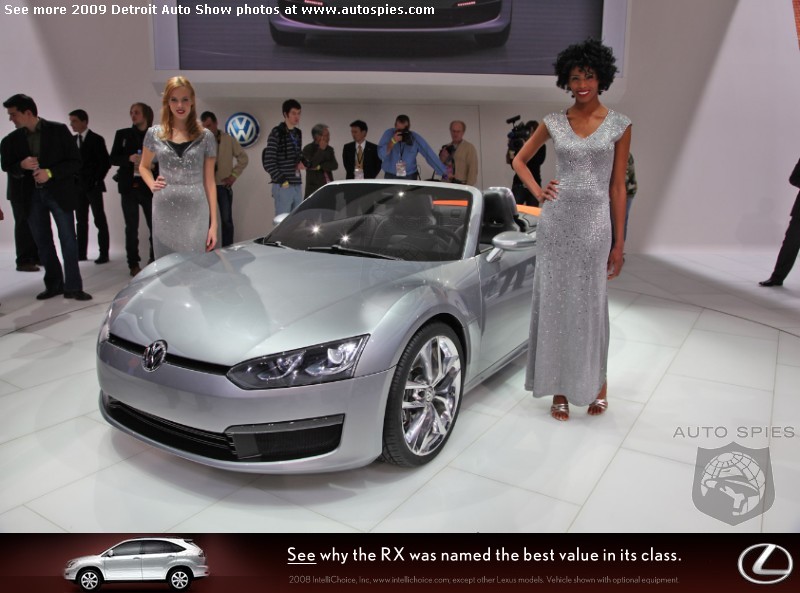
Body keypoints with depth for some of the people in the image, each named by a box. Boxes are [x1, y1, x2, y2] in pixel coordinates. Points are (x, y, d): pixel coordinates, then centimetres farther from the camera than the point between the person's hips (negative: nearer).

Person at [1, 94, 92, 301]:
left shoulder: (58, 130, -4)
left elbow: (75, 162, -6)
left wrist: (50, 173, -17)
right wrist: (22, 166, -13)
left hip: (59, 192, -3)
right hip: (31, 195, 4)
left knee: (68, 240, -4)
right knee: (43, 242, 9)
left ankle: (73, 287, 2)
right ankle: (53, 285, 20)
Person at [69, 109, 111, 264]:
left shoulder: (96, 139, -4)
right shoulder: (72, 140, 13)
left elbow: (106, 163, -8)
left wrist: (96, 180, -10)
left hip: (93, 186, -6)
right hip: (78, 186, 6)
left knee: (100, 221, -3)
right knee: (81, 221, 7)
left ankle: (104, 254, -2)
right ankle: (81, 253, 10)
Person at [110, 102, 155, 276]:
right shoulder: (122, 134, 9)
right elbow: (113, 158, 4)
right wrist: (129, 158, -14)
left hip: (149, 188, -1)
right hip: (129, 187, 1)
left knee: (155, 226, -3)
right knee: (131, 227, 3)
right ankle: (134, 265, 8)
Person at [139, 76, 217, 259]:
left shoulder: (205, 137, 3)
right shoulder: (155, 134, 6)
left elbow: (209, 181, 3)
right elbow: (144, 167, 23)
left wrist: (214, 223, -1)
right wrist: (152, 185, 0)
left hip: (196, 213, -1)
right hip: (164, 212, 1)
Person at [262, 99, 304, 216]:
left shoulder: (298, 133, 15)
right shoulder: (277, 133, -7)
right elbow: (268, 163, -11)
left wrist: (302, 162, 4)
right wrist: (282, 180, -13)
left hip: (297, 185, 7)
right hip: (283, 187, -7)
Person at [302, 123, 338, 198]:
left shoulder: (329, 149, 11)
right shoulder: (308, 149, -2)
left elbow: (335, 165, 0)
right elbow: (311, 165, -16)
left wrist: (319, 166, -11)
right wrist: (321, 149, -11)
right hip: (314, 188, -4)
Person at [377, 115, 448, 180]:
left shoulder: (416, 138, -9)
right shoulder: (389, 134, -7)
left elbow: (430, 156, -10)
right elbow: (381, 155, -14)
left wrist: (444, 174, -15)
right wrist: (393, 141, -27)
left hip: (410, 177, 0)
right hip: (390, 176, 0)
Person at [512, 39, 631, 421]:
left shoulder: (619, 125, 2)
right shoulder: (554, 123, 6)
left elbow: (618, 186, 2)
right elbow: (520, 160, 18)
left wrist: (619, 243, 1)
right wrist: (538, 192, 2)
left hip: (594, 223, -2)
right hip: (555, 221, 2)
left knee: (590, 303, 5)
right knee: (553, 301, 5)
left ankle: (597, 382, 27)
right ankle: (560, 388, 19)